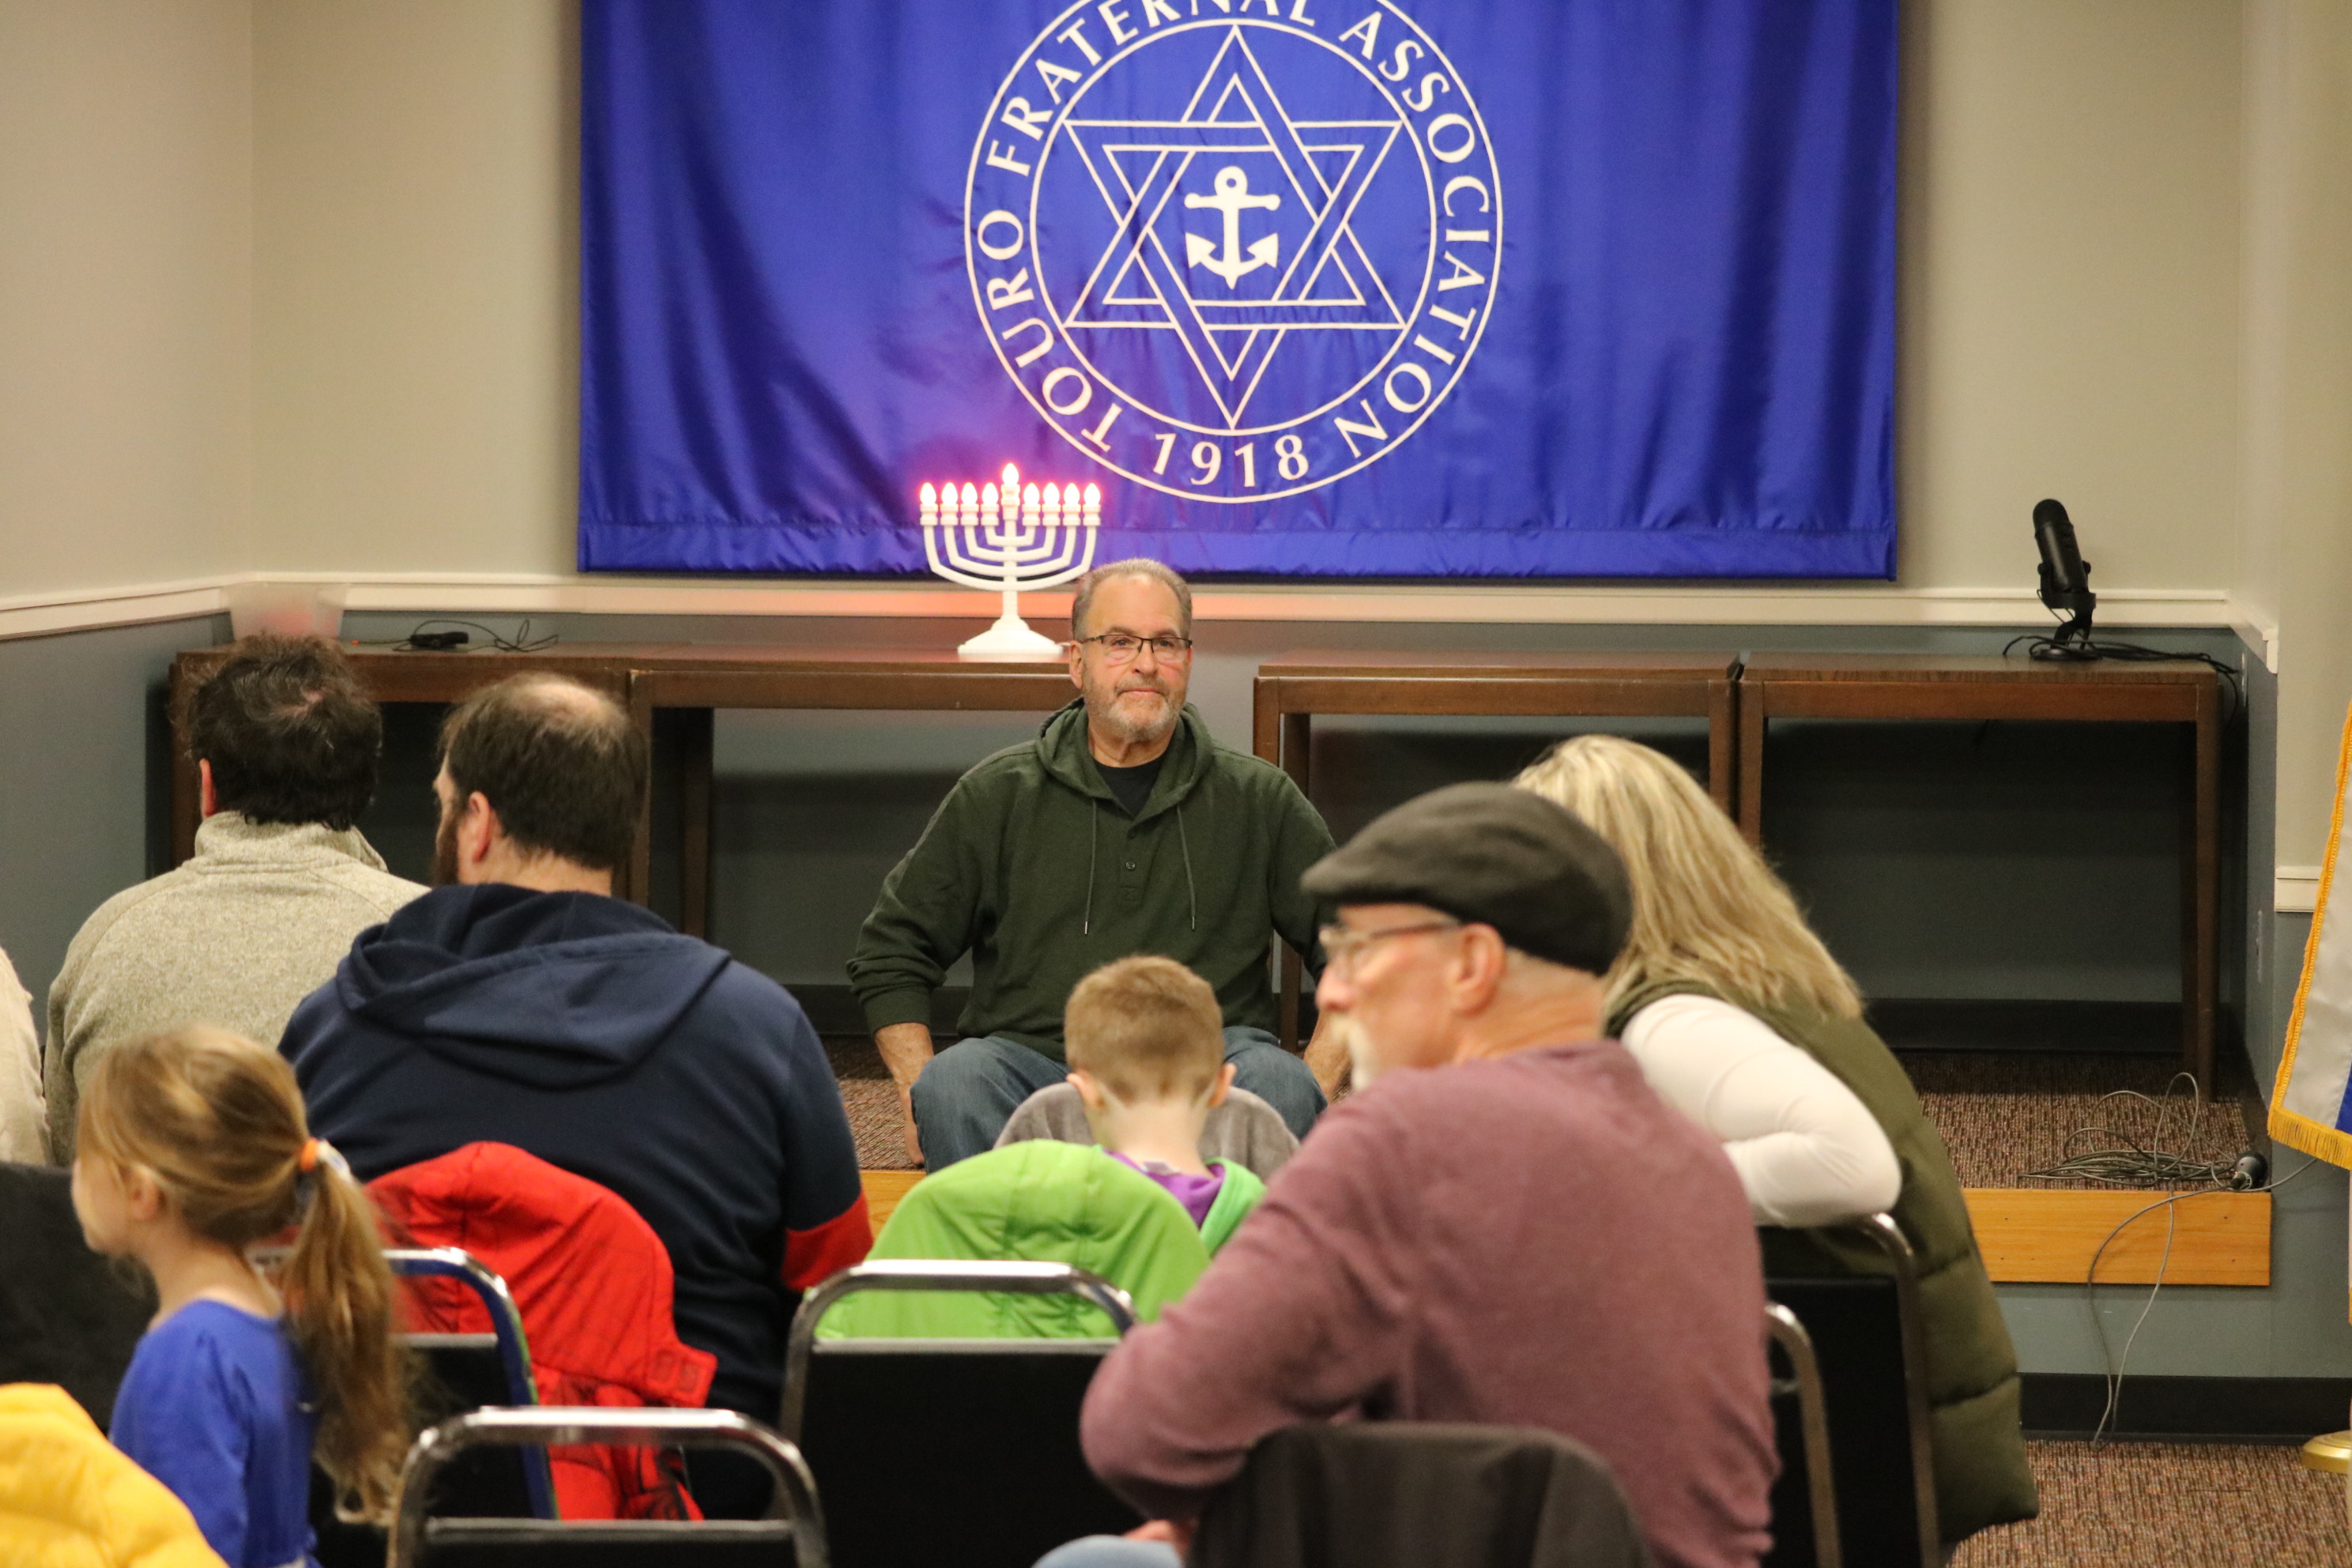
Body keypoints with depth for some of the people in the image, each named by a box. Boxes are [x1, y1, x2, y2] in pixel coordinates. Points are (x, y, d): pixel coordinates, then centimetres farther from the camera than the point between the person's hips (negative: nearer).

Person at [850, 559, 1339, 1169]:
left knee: (1279, 1087, -34)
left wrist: (1313, 1085, 0)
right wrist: (920, 1093, 1)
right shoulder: (997, 796, 13)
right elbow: (888, 952, 17)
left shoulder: (1258, 799, 14)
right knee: (952, 1086, -33)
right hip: (1033, 1057, 0)